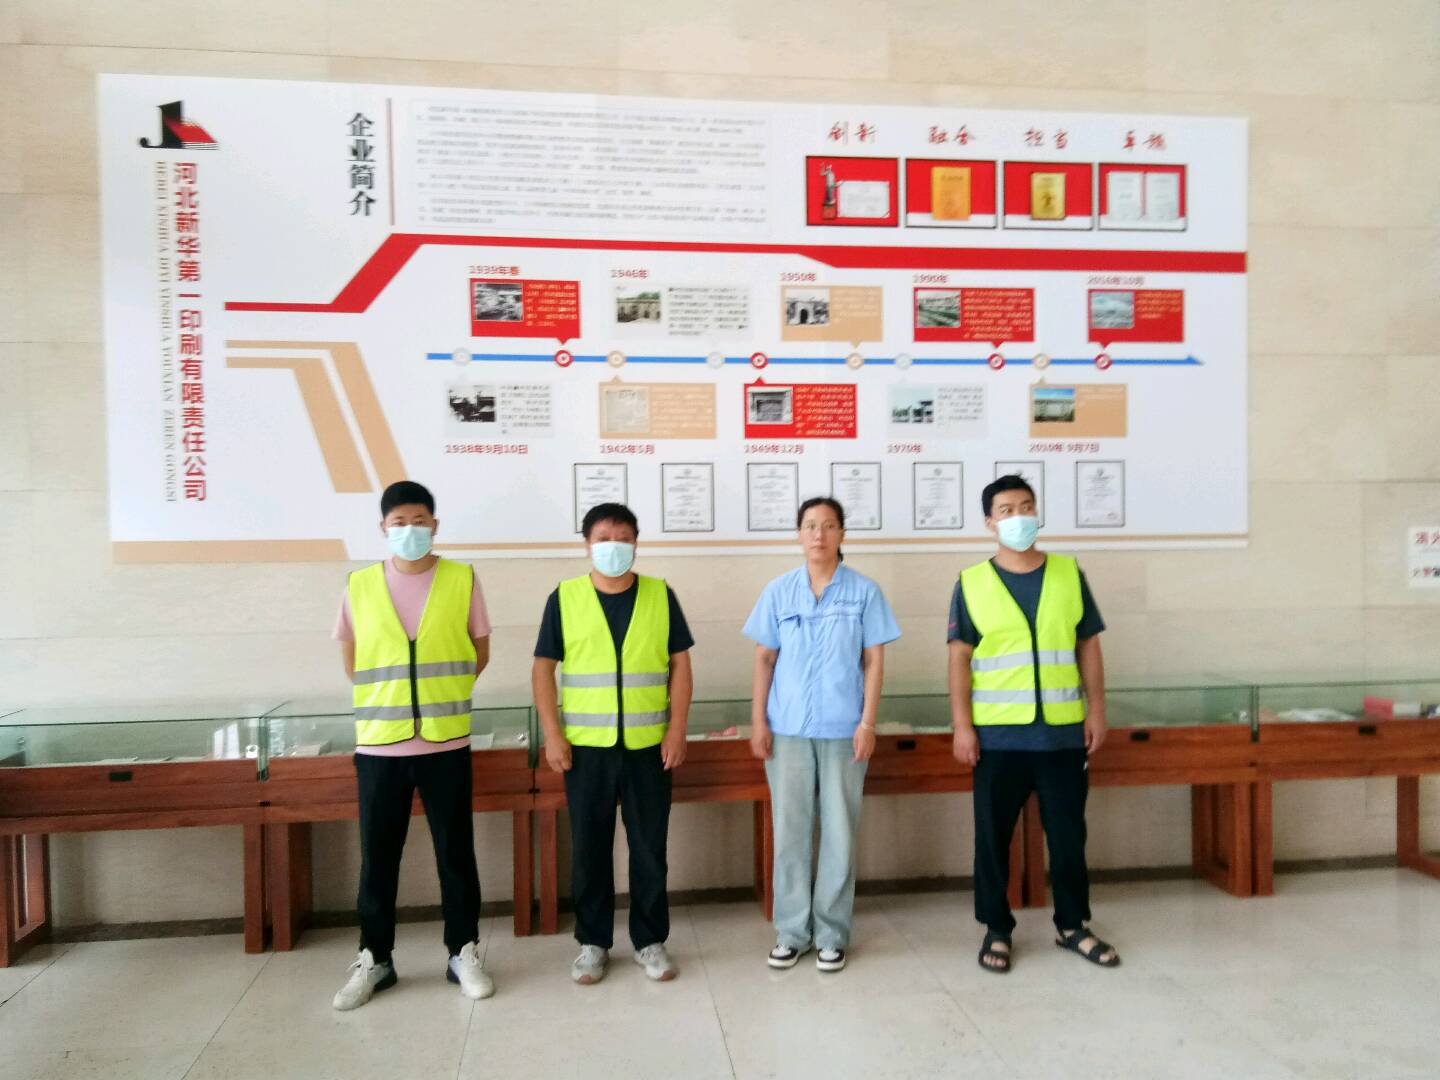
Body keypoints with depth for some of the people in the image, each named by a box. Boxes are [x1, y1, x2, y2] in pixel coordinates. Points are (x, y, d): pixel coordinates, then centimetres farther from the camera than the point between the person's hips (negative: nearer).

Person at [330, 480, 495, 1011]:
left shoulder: (463, 579, -1)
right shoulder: (359, 586, 2)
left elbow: (479, 653, 8)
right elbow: (351, 659, 13)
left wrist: (442, 694, 9)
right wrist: (384, 700, 10)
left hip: (446, 744, -1)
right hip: (379, 745, 1)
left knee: (455, 853, 8)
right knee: (377, 858, 10)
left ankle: (463, 953, 22)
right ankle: (374, 959, 25)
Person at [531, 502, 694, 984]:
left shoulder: (660, 595, 2)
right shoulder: (564, 598, 0)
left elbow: (679, 664, 4)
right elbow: (543, 668, 1)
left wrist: (677, 728, -3)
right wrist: (552, 734, -6)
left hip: (648, 745, 0)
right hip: (586, 745, 0)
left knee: (650, 847, 8)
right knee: (589, 847, 9)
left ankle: (651, 941, 23)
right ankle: (592, 942, 25)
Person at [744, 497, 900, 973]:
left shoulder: (864, 591, 0)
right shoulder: (778, 591, 4)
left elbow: (874, 660, 0)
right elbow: (764, 659, 6)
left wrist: (867, 723, -6)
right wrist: (758, 720, 1)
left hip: (843, 730, -1)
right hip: (787, 728, 1)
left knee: (840, 832, 6)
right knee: (790, 831, 7)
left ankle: (832, 934, 19)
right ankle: (792, 931, 20)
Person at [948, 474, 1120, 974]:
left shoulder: (1069, 574, 5)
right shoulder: (972, 582, -1)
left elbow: (1088, 647, 8)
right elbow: (960, 657, -2)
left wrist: (1096, 710, 3)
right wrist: (962, 725, -7)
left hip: (1062, 731, 2)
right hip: (997, 734, -2)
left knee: (1068, 833, 12)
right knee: (993, 836, 7)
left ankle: (1072, 925, 30)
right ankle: (996, 930, 22)